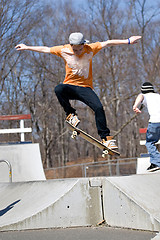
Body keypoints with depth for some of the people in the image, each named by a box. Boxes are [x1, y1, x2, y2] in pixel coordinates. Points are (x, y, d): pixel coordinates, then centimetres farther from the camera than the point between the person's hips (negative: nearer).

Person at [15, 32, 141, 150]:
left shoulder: (90, 49, -5)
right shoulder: (64, 50, -3)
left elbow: (108, 43, -7)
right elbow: (45, 49, 6)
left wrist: (128, 41, -12)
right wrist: (26, 47, 12)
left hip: (85, 88, 0)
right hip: (69, 86, 0)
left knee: (99, 108, -22)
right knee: (58, 89, -35)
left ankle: (105, 137, -7)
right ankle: (71, 114, -14)